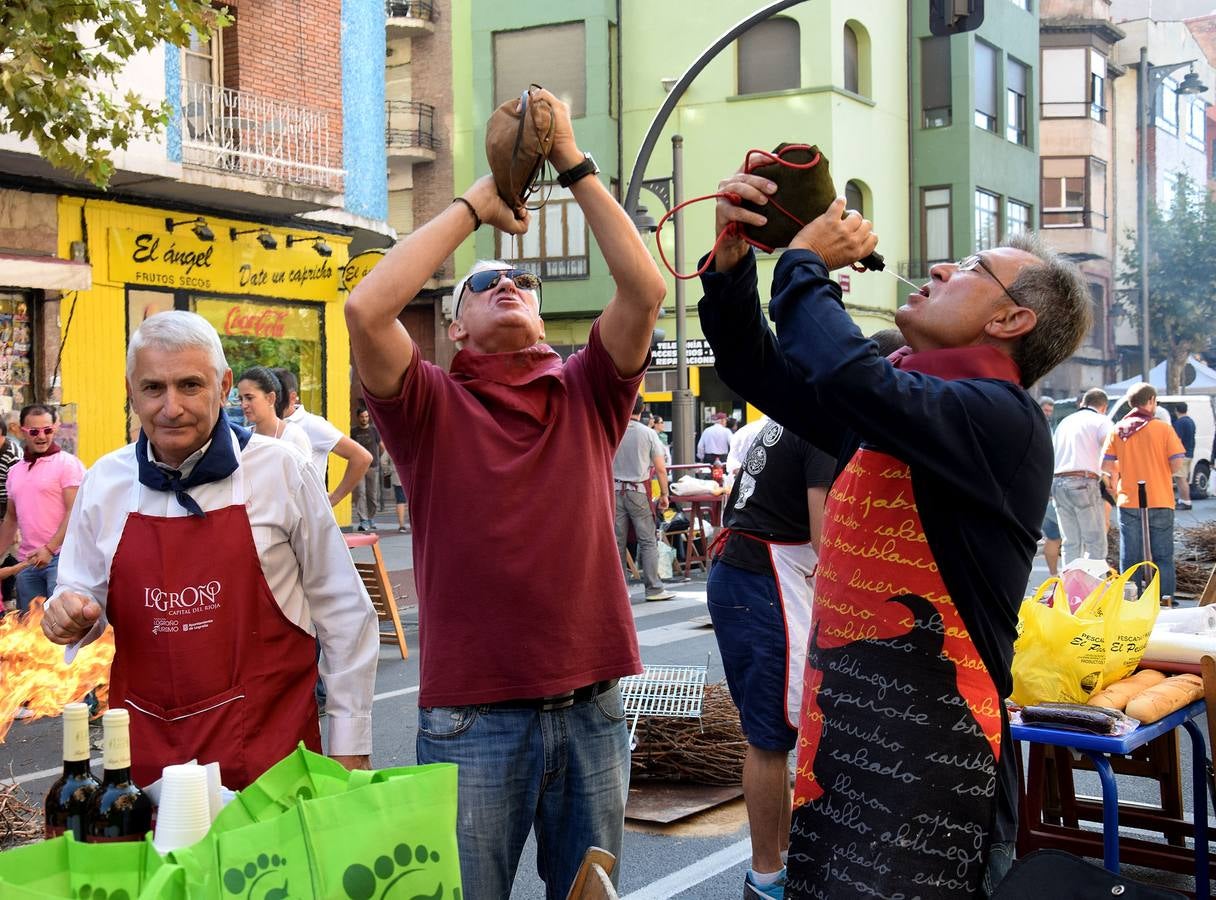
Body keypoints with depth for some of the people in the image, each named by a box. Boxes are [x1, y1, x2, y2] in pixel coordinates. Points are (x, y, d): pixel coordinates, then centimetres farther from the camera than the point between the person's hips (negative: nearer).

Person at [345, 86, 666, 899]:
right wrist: (476, 205, -7)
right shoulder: (432, 406, 0)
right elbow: (367, 308, -16)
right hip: (474, 714, -2)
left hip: (592, 706, 3)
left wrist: (574, 164, -6)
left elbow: (646, 290, -7)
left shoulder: (587, 395, 6)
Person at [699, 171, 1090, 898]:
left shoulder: (1003, 419, -15)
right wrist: (733, 257, 2)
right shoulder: (899, 405, 12)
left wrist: (806, 263, -14)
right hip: (847, 736, 8)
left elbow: (851, 376, -32)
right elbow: (761, 371, 17)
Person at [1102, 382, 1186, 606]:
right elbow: (1178, 463, -9)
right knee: (1162, 555, 5)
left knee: (1130, 557, 7)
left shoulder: (1118, 430, 1)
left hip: (1129, 502, 2)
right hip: (1160, 502, -2)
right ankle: (1165, 601, 3)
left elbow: (1106, 465, -2)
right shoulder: (1163, 428, -6)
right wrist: (1163, 473, 11)